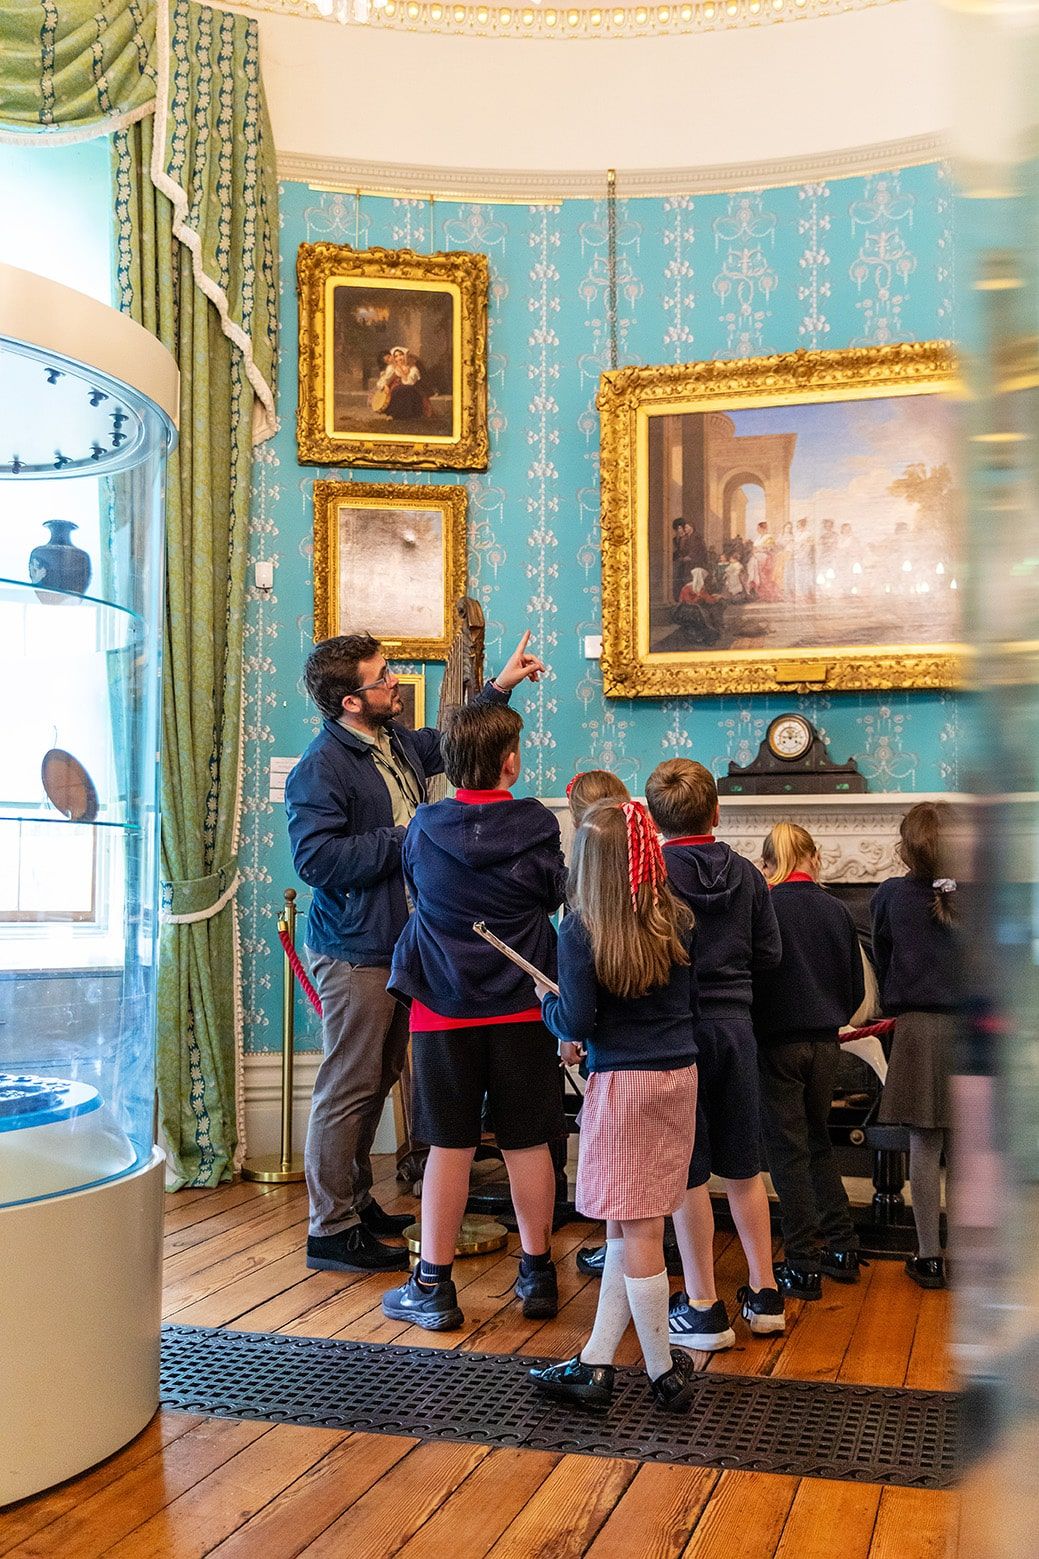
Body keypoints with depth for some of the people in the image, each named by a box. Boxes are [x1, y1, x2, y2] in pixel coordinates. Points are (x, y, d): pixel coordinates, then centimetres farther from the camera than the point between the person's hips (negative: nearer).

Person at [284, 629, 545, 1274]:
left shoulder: (398, 743, 10)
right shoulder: (321, 768, -17)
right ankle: (331, 1230, 6)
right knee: (349, 1087, -4)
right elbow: (317, 858, -26)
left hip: (398, 945, 9)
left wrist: (502, 685, 29)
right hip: (354, 953, -9)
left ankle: (358, 1202, 31)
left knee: (379, 1079, 17)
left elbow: (449, 741, 32)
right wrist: (403, 839, -20)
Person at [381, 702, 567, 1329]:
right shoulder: (537, 823, -8)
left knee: (449, 1145, 6)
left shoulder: (424, 827, -5)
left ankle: (433, 1287, 12)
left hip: (445, 1007, 0)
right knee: (528, 1143, 10)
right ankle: (537, 1276, 23)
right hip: (522, 1006, 0)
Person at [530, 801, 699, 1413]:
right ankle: (595, 1363, 19)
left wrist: (548, 1001, 9)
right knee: (626, 1227, 13)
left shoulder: (581, 930, -12)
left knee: (636, 1231, 4)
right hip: (680, 1078, 6)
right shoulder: (678, 921, 4)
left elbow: (577, 1023, -14)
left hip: (623, 1085, -6)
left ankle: (665, 1373, 13)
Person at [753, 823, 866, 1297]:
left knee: (788, 1149, 2)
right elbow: (856, 986, 8)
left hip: (778, 1040, -5)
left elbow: (751, 977, -12)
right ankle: (841, 1247, 24)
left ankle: (803, 1265, 6)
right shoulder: (837, 910, 2)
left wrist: (751, 1029, 5)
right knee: (817, 1141, 20)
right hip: (824, 1042, 5)